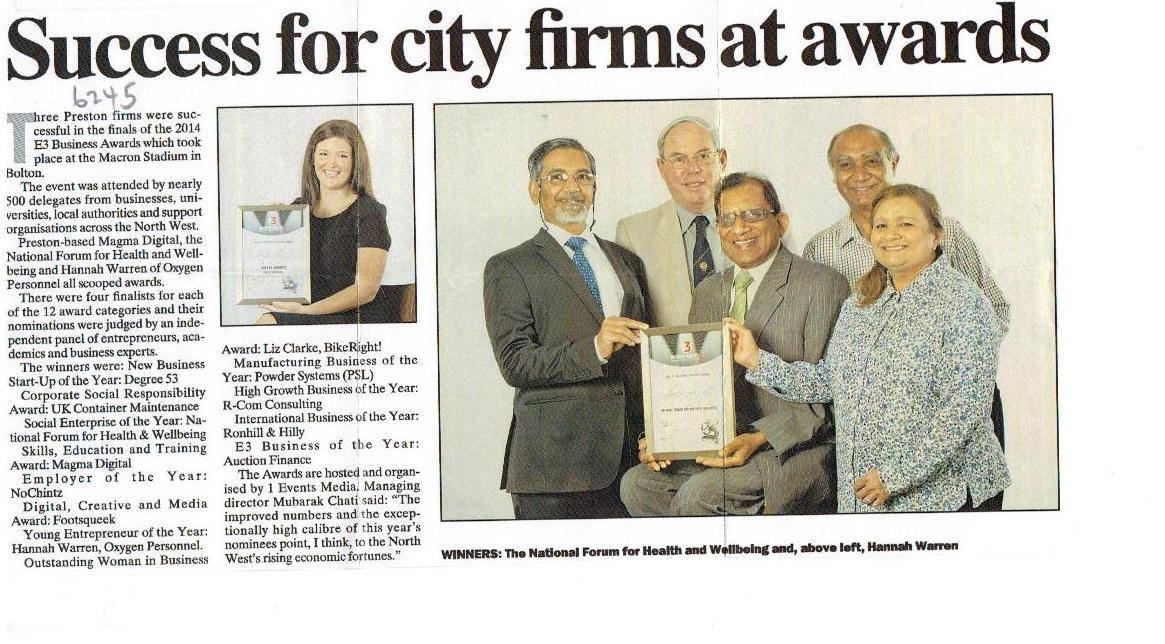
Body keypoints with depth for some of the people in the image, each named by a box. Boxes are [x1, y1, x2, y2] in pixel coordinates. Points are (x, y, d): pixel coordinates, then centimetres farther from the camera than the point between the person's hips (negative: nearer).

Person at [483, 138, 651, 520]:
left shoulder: (626, 261, 19)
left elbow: (644, 353, 18)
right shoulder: (509, 268, 2)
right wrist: (594, 349, -20)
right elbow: (514, 363, -9)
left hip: (630, 456, 4)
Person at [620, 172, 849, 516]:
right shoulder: (707, 292, 16)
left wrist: (759, 438, -22)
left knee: (699, 494, -28)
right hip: (715, 445, 6)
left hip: (796, 449, -6)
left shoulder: (823, 285, -5)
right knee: (637, 484, -16)